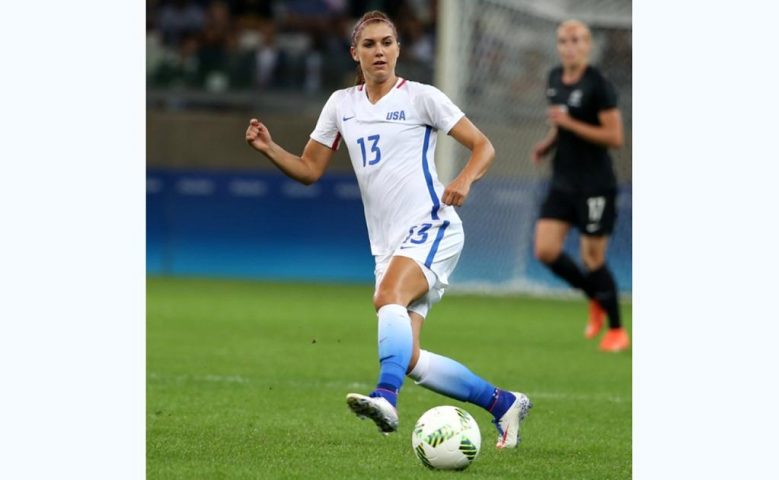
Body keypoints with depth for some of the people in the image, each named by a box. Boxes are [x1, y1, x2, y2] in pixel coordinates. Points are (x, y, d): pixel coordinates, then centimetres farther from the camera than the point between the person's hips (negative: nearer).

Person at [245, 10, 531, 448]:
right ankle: (504, 404, 13)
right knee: (408, 359, -2)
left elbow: (484, 147, 0)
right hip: (387, 243, 6)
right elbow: (309, 169, 18)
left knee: (388, 296, -35)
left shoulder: (420, 97, 0)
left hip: (430, 227, -6)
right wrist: (269, 148, 0)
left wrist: (465, 180, -20)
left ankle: (386, 398, -53)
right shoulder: (341, 104, 14)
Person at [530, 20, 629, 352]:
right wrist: (547, 144, 5)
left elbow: (615, 137, -17)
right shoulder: (555, 78, 9)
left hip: (595, 185, -7)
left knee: (592, 259, -2)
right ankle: (596, 299, 21)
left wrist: (569, 124, -22)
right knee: (545, 251, -3)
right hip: (562, 183, 7)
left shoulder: (598, 85, -14)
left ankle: (617, 331, 14)